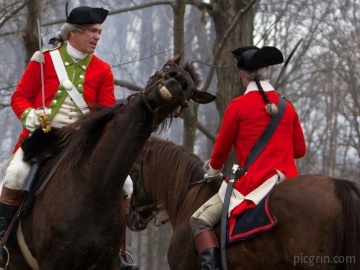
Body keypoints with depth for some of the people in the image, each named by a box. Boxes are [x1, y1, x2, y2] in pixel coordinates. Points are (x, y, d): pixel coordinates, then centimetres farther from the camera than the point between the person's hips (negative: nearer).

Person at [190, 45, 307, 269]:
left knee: (201, 221, 0)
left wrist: (213, 171, 24)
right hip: (289, 181, 6)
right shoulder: (288, 107, 8)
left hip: (253, 182, -5)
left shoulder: (238, 106, -6)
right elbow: (300, 150, 14)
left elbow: (221, 148, 4)